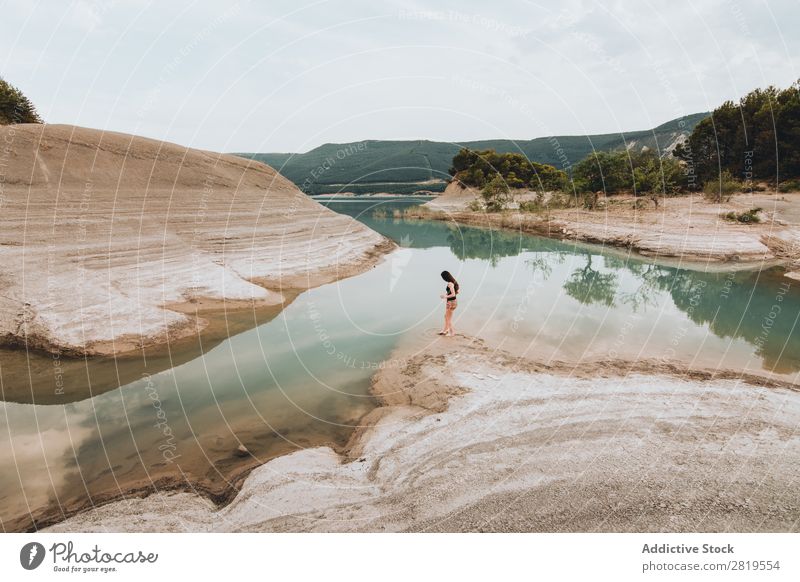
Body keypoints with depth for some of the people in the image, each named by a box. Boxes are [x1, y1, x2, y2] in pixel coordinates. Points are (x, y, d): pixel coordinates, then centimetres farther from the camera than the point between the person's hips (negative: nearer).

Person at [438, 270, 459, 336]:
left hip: (451, 302, -9)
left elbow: (453, 294, -28)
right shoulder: (453, 282, 4)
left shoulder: (450, 284, -24)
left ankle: (452, 332, 19)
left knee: (449, 318, 7)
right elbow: (457, 292, 13)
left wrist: (445, 297, -17)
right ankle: (445, 330, 38)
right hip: (453, 301, 9)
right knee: (446, 316, 23)